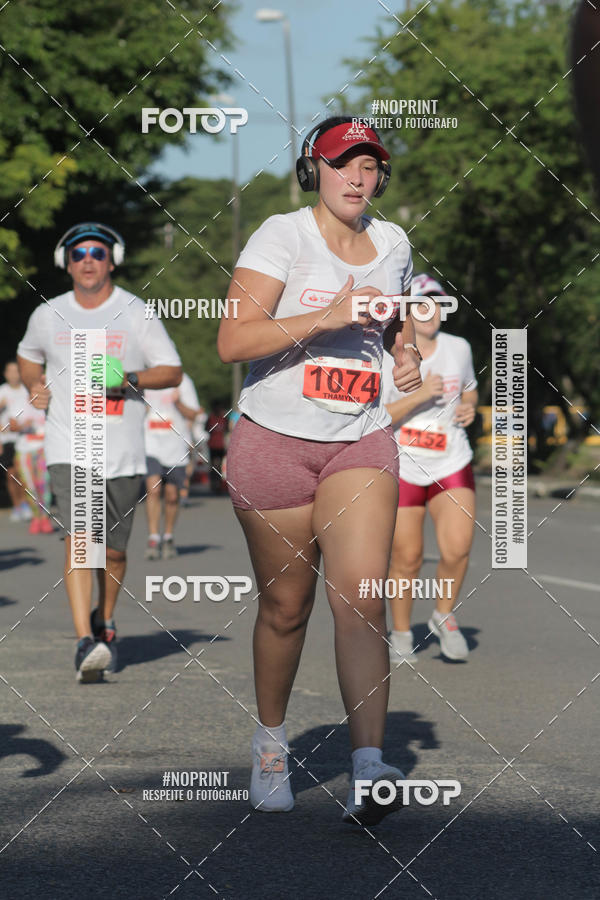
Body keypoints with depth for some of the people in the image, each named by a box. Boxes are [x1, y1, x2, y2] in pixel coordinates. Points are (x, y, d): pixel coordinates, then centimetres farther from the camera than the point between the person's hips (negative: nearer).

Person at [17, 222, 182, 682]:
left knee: (113, 551, 8)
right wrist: (34, 387, 6)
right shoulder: (48, 316, 8)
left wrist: (130, 378, -14)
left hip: (123, 453, 0)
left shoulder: (137, 314, 1)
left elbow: (172, 371, 4)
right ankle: (85, 643, -23)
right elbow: (28, 356, 27)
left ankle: (105, 623, 35)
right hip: (69, 450, 0)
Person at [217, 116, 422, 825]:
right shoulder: (282, 235, -7)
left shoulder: (392, 244, 9)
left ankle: (369, 768, -23)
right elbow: (231, 341, -18)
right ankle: (270, 740, 31)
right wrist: (328, 317, -27)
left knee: (361, 596, -15)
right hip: (275, 440, -2)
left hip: (362, 442, 3)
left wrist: (408, 356, 7)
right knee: (285, 606, 6)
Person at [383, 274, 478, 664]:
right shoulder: (386, 357, -9)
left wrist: (469, 407, 0)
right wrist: (419, 396, -26)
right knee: (407, 558, 0)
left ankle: (444, 615, 10)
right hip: (402, 469, -2)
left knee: (458, 547, -15)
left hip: (452, 466, 2)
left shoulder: (458, 348, 3)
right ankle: (401, 633, 21)